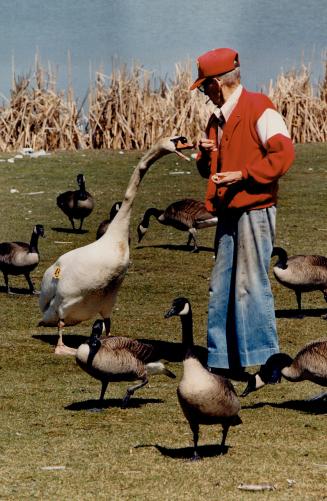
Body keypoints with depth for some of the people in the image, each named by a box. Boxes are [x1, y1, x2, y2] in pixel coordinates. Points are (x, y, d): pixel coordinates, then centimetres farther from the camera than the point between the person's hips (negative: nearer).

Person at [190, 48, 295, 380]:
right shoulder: (218, 118, 17)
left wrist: (243, 174, -20)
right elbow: (209, 169, 26)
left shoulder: (258, 109, -10)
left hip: (254, 211, -9)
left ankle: (265, 361, -6)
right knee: (221, 287, 9)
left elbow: (283, 153, -18)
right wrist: (205, 155, 3)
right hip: (228, 213, 9)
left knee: (250, 284, -11)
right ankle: (223, 361, 14)